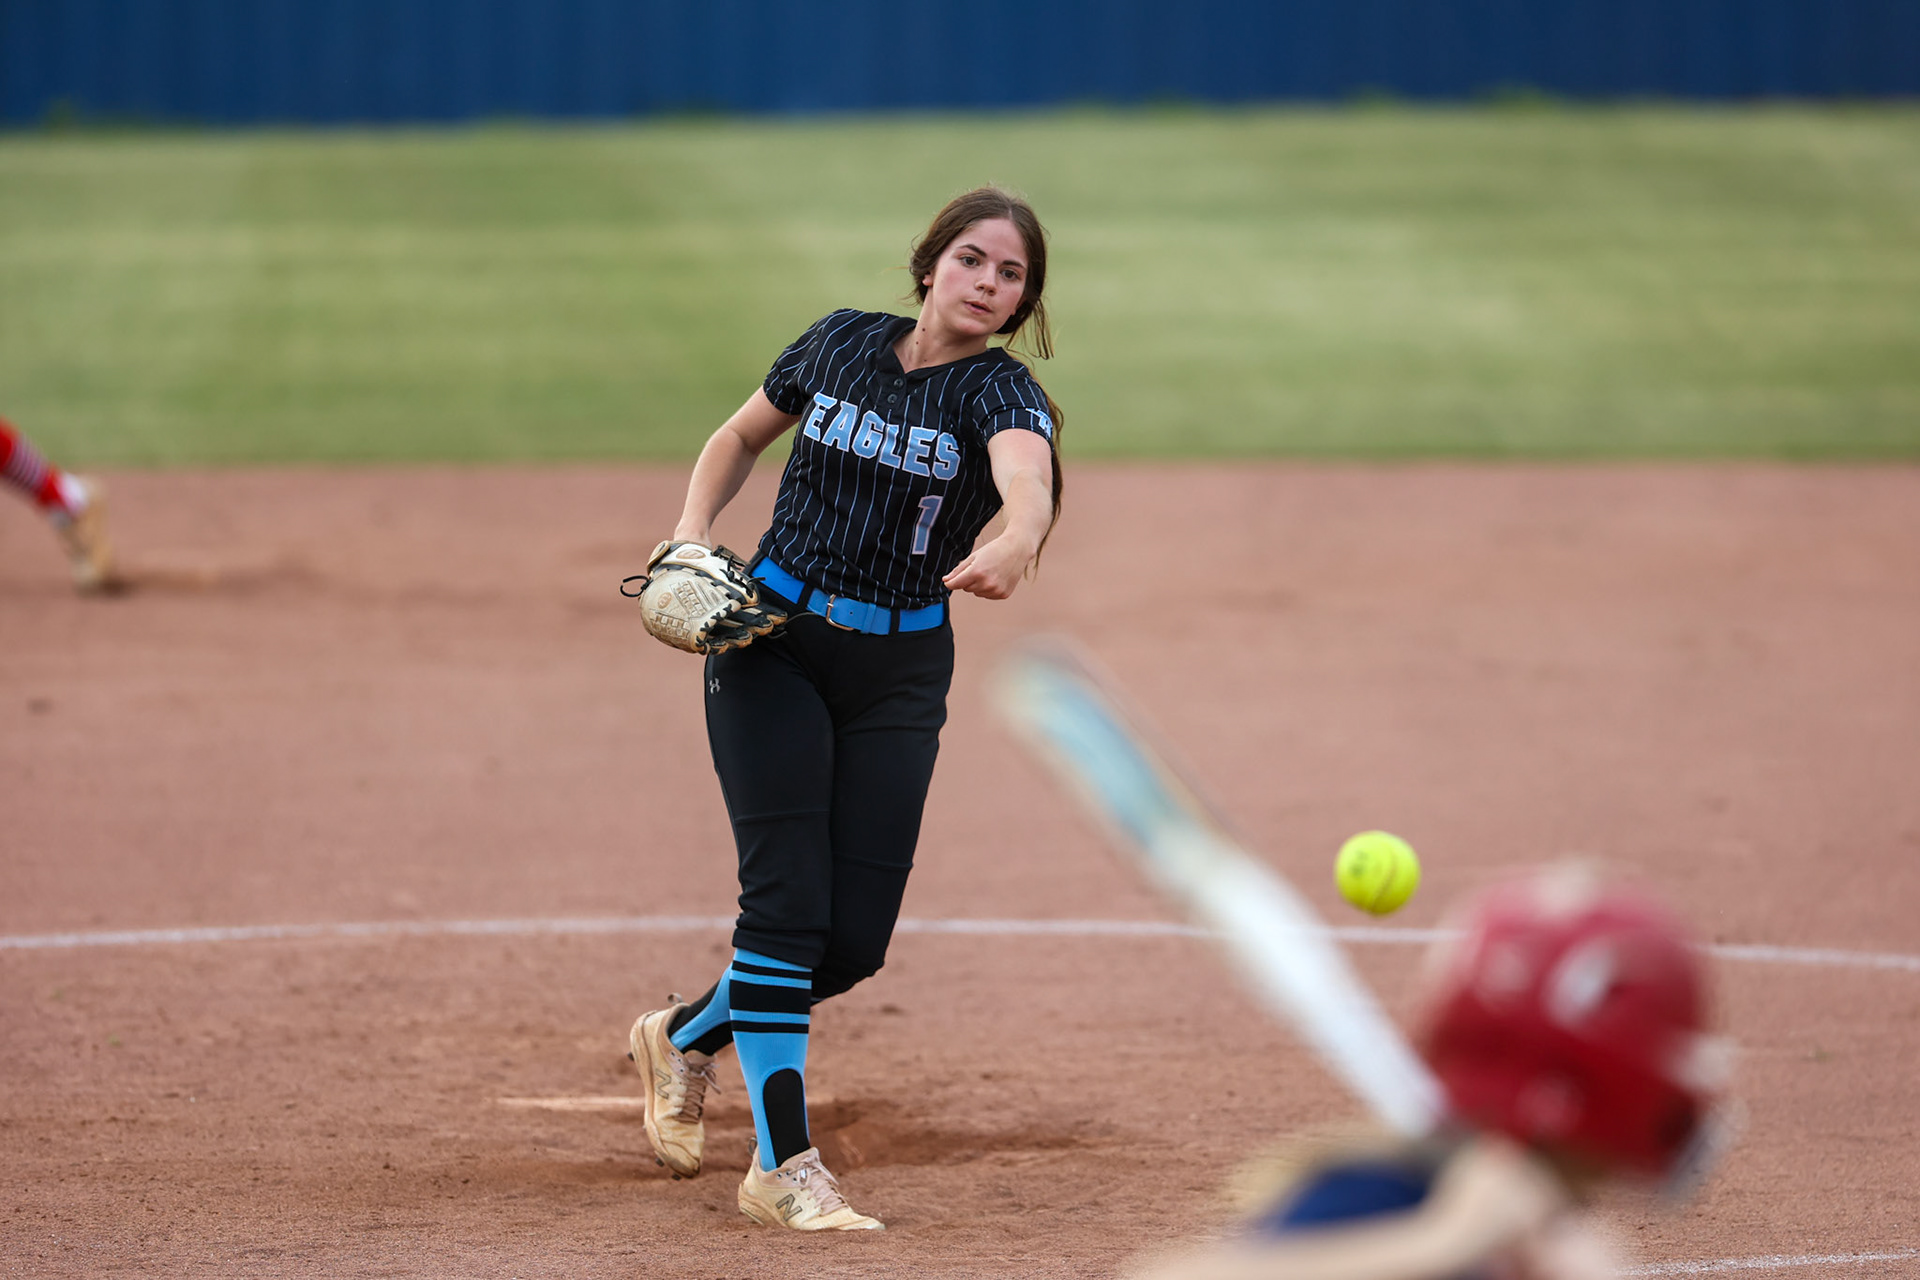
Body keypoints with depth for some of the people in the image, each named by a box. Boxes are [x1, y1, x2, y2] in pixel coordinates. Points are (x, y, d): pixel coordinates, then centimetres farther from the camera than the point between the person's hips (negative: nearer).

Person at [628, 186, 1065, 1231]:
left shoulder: (1001, 393, -10)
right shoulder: (842, 343, 0)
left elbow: (1029, 479, -34)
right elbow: (740, 439, 16)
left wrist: (1016, 544, -57)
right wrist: (691, 540, -1)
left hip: (899, 674, 0)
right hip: (771, 643, 0)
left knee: (856, 936, -3)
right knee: (787, 897, -14)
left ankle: (687, 1036, 26)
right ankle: (782, 1166, -10)